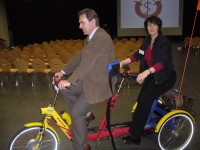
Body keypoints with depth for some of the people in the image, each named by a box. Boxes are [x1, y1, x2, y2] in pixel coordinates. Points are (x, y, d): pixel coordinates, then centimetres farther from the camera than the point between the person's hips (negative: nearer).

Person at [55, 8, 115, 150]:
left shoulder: (101, 37, -22)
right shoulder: (92, 37, 10)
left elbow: (87, 62, -28)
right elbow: (79, 57, 14)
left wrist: (70, 81, -27)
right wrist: (63, 72, 12)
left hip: (98, 83, -10)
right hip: (90, 79, 10)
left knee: (76, 113, -6)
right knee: (65, 90, 11)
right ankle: (85, 115, 24)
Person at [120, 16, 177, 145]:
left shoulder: (164, 41, -19)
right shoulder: (147, 40, 3)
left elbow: (163, 62, -30)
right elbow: (138, 55, 2)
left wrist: (146, 72, -44)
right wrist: (122, 62, -11)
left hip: (165, 77, -7)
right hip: (152, 76, 7)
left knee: (145, 100, -17)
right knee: (142, 100, 1)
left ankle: (135, 136, -8)